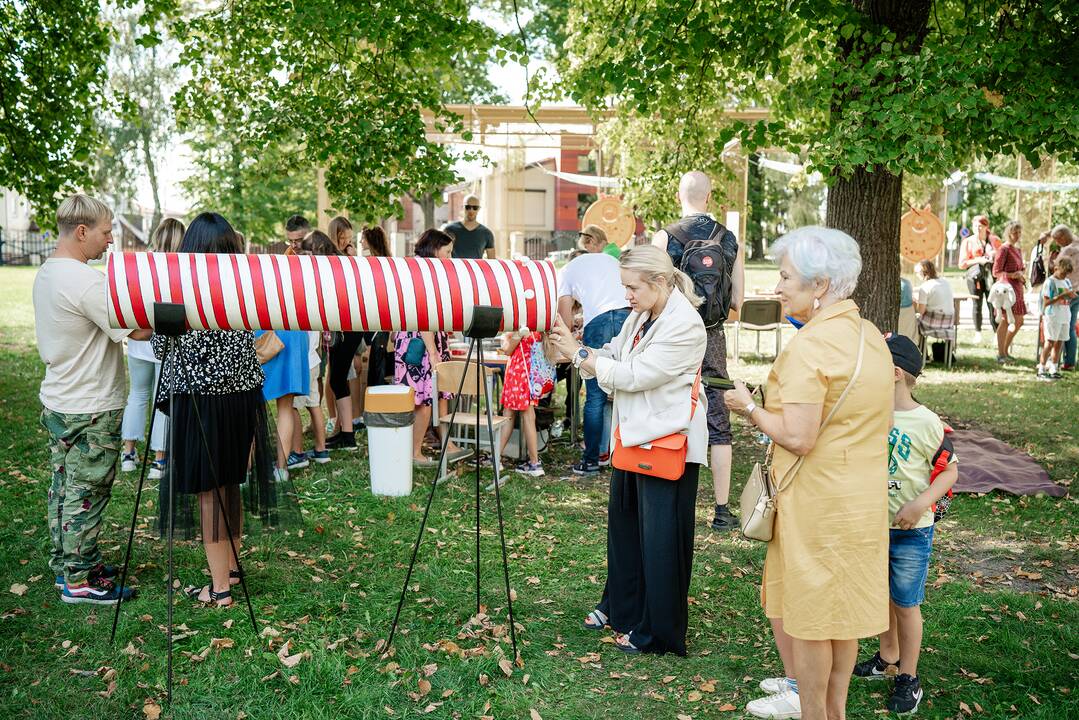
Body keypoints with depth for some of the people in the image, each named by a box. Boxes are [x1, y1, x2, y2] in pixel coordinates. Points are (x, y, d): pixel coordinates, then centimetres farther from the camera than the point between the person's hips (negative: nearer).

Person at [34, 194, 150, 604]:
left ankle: (67, 563, 30)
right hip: (90, 411, -9)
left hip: (56, 403, 10)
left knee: (64, 488, 18)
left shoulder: (46, 274, 8)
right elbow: (140, 331, -23)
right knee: (86, 495, 1)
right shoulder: (86, 282, -23)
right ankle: (79, 581, 11)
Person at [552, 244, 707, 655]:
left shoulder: (684, 325, -20)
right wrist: (571, 345, -10)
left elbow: (634, 375, -22)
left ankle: (657, 632, 18)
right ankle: (620, 607, 38)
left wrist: (579, 354, -17)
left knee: (660, 540, 2)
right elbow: (612, 357, 6)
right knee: (623, 524, 19)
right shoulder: (640, 316, 8)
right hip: (633, 435, 9)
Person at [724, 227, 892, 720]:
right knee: (844, 603, 19)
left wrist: (750, 408, -9)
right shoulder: (870, 336, 7)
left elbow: (798, 438, -25)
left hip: (818, 501, -9)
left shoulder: (810, 345, -21)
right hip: (865, 496, 9)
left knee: (806, 610, 7)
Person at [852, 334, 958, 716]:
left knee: (905, 604, 6)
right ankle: (887, 656, 40)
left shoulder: (925, 423, -16)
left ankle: (908, 678, 22)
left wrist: (920, 503, -22)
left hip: (911, 532, -5)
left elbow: (950, 470, -9)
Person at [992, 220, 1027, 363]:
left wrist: (1022, 274, 5)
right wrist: (1014, 275, -21)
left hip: (1017, 289, 9)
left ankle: (1005, 350, 23)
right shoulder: (1004, 249, -8)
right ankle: (1000, 354, -1)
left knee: (1019, 322, 12)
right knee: (1005, 321, -7)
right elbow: (996, 272, -12)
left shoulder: (1018, 249, 17)